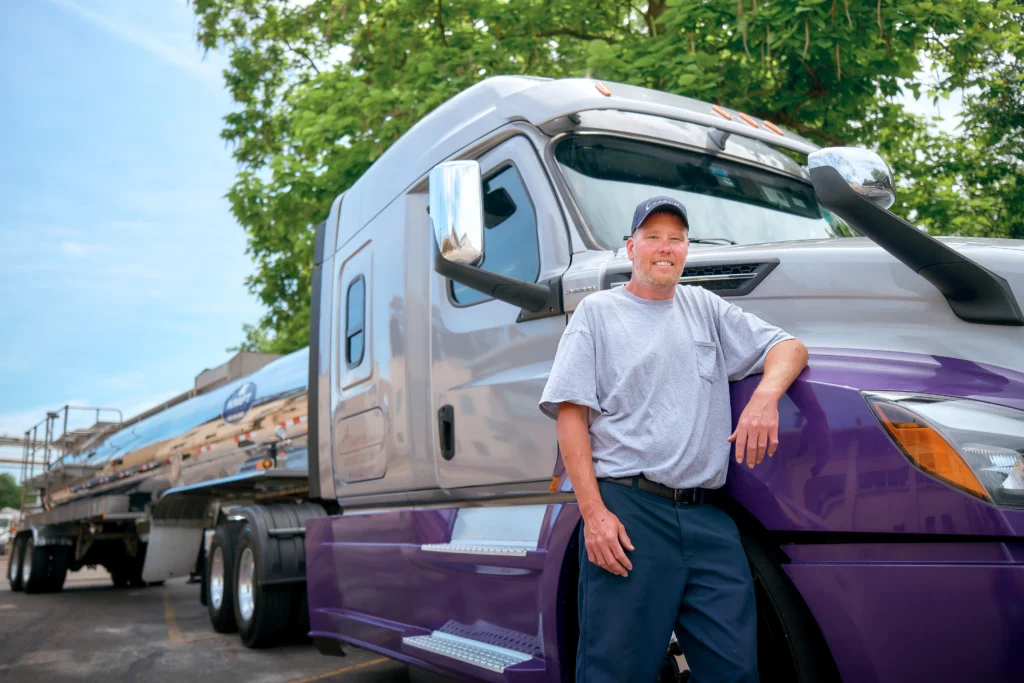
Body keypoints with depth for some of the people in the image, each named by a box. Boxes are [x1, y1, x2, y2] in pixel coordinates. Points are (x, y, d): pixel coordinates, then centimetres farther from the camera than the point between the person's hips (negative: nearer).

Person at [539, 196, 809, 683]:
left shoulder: (706, 308, 19)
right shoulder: (598, 312, 7)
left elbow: (788, 348, 16)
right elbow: (570, 415, -1)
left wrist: (765, 394, -9)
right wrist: (594, 512, -12)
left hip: (707, 516, 4)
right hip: (627, 509, -4)